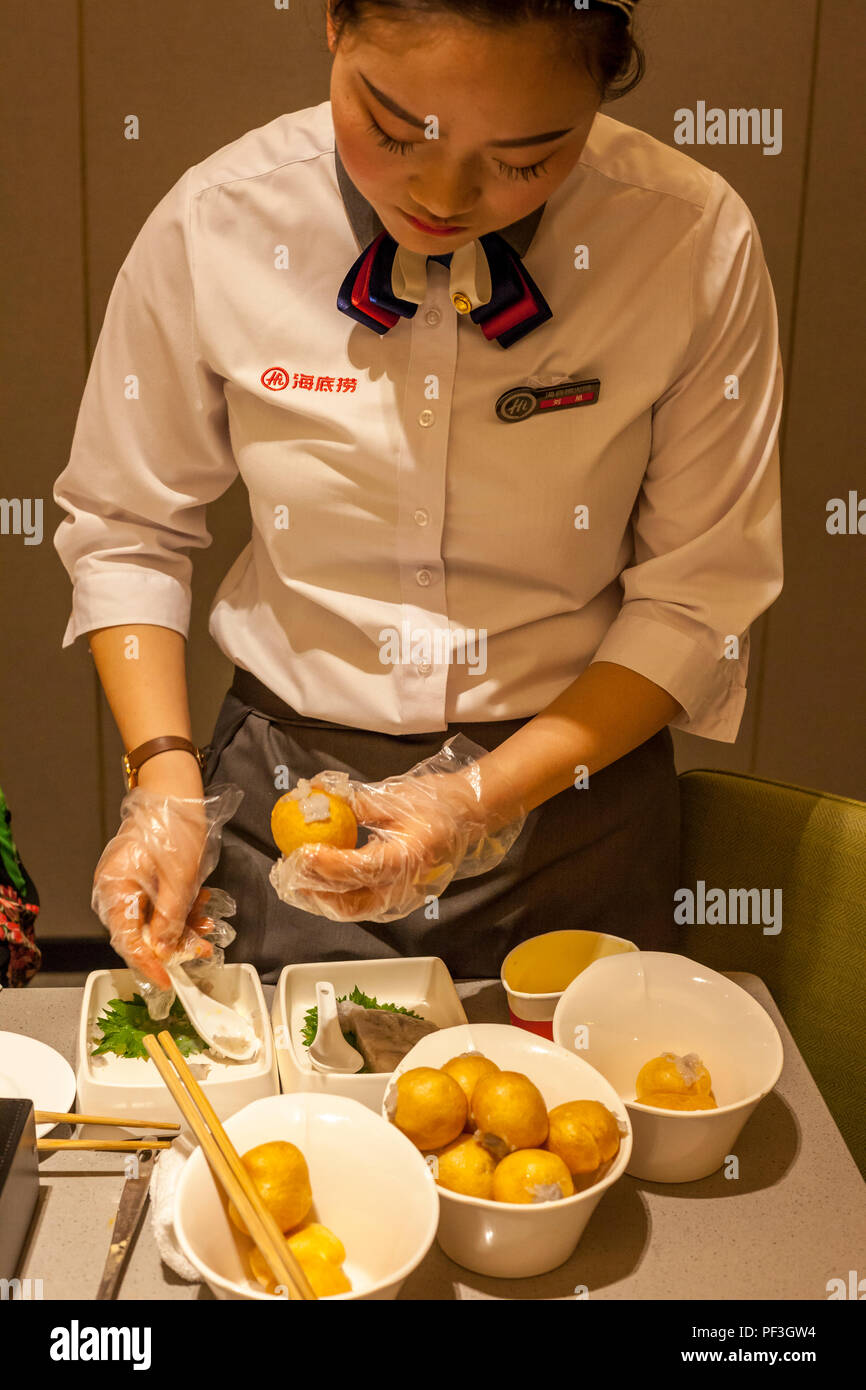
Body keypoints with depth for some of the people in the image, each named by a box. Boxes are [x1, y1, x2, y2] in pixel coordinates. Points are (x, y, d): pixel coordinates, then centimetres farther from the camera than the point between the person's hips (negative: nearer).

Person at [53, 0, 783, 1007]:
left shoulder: (696, 241, -17)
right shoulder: (212, 226, -14)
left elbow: (697, 600, -10)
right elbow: (125, 529, -1)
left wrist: (485, 799, -20)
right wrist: (165, 787, -13)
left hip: (570, 779, 0)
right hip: (287, 785, 1)